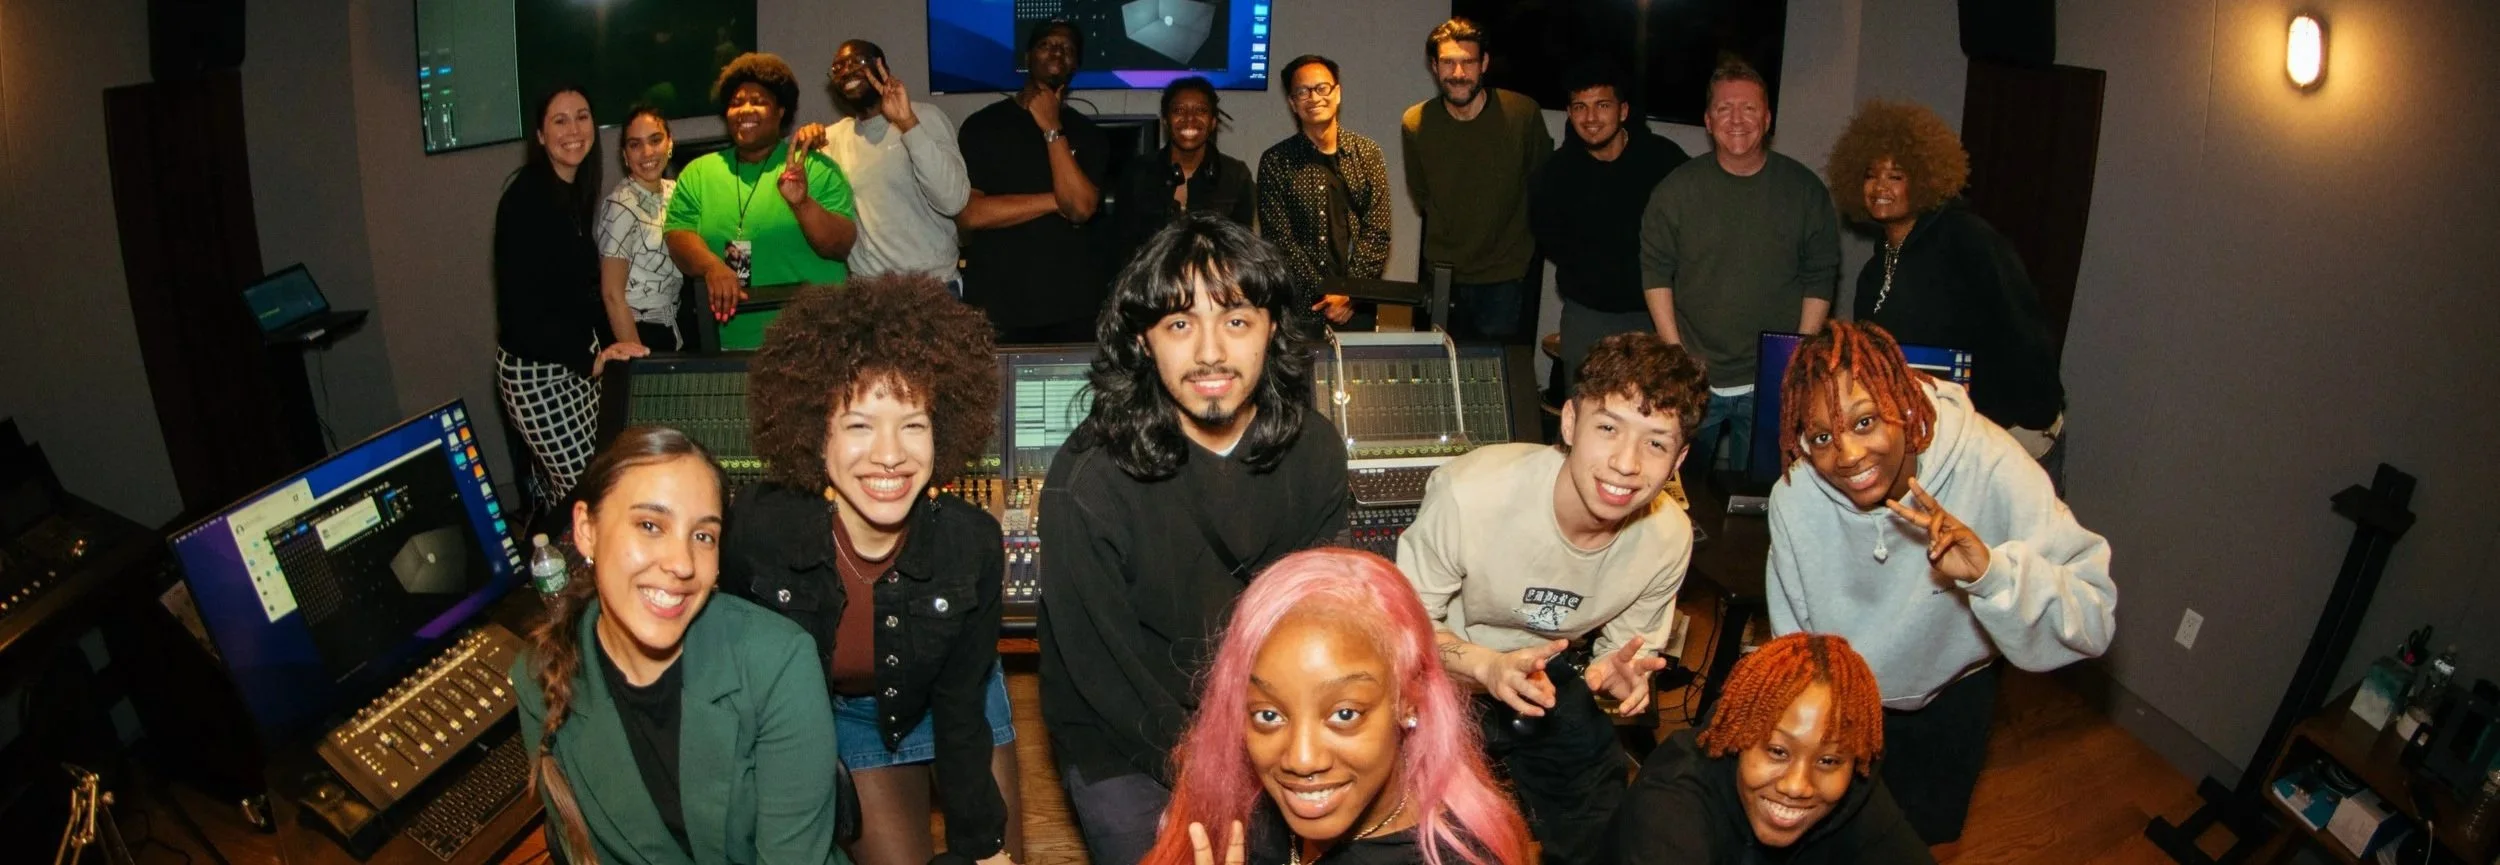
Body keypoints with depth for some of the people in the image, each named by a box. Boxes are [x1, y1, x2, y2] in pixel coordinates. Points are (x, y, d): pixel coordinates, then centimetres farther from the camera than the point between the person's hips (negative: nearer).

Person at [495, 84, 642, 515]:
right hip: (536, 368, -8)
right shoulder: (525, 198, -15)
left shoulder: (576, 191, 11)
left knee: (555, 487, 10)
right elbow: (521, 299, -19)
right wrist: (588, 359, -23)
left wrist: (592, 351, 9)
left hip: (575, 359, 8)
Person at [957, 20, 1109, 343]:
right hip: (996, 303, -1)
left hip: (1072, 304, 1)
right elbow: (967, 213, -9)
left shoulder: (1088, 134, 6)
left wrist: (1052, 129, -9)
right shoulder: (983, 124, 2)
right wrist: (1055, 201, -8)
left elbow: (1080, 208, -10)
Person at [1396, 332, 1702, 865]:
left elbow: (1626, 647, 1)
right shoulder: (1469, 493, -32)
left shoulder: (1669, 537, -15)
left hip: (1547, 676, 4)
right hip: (1443, 676, -4)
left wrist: (1618, 672, -24)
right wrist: (1486, 666, -37)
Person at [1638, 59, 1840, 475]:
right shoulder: (1678, 188, -1)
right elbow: (1655, 272, 0)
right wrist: (1675, 353, -7)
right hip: (1692, 378, 0)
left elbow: (1820, 278, 3)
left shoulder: (1804, 188, 0)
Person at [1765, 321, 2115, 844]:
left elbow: (2094, 624, -36)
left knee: (1929, 831, 24)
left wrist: (1993, 571, -55)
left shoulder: (1990, 466, -34)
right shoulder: (1794, 497, -27)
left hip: (1952, 692, 0)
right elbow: (1792, 639, -13)